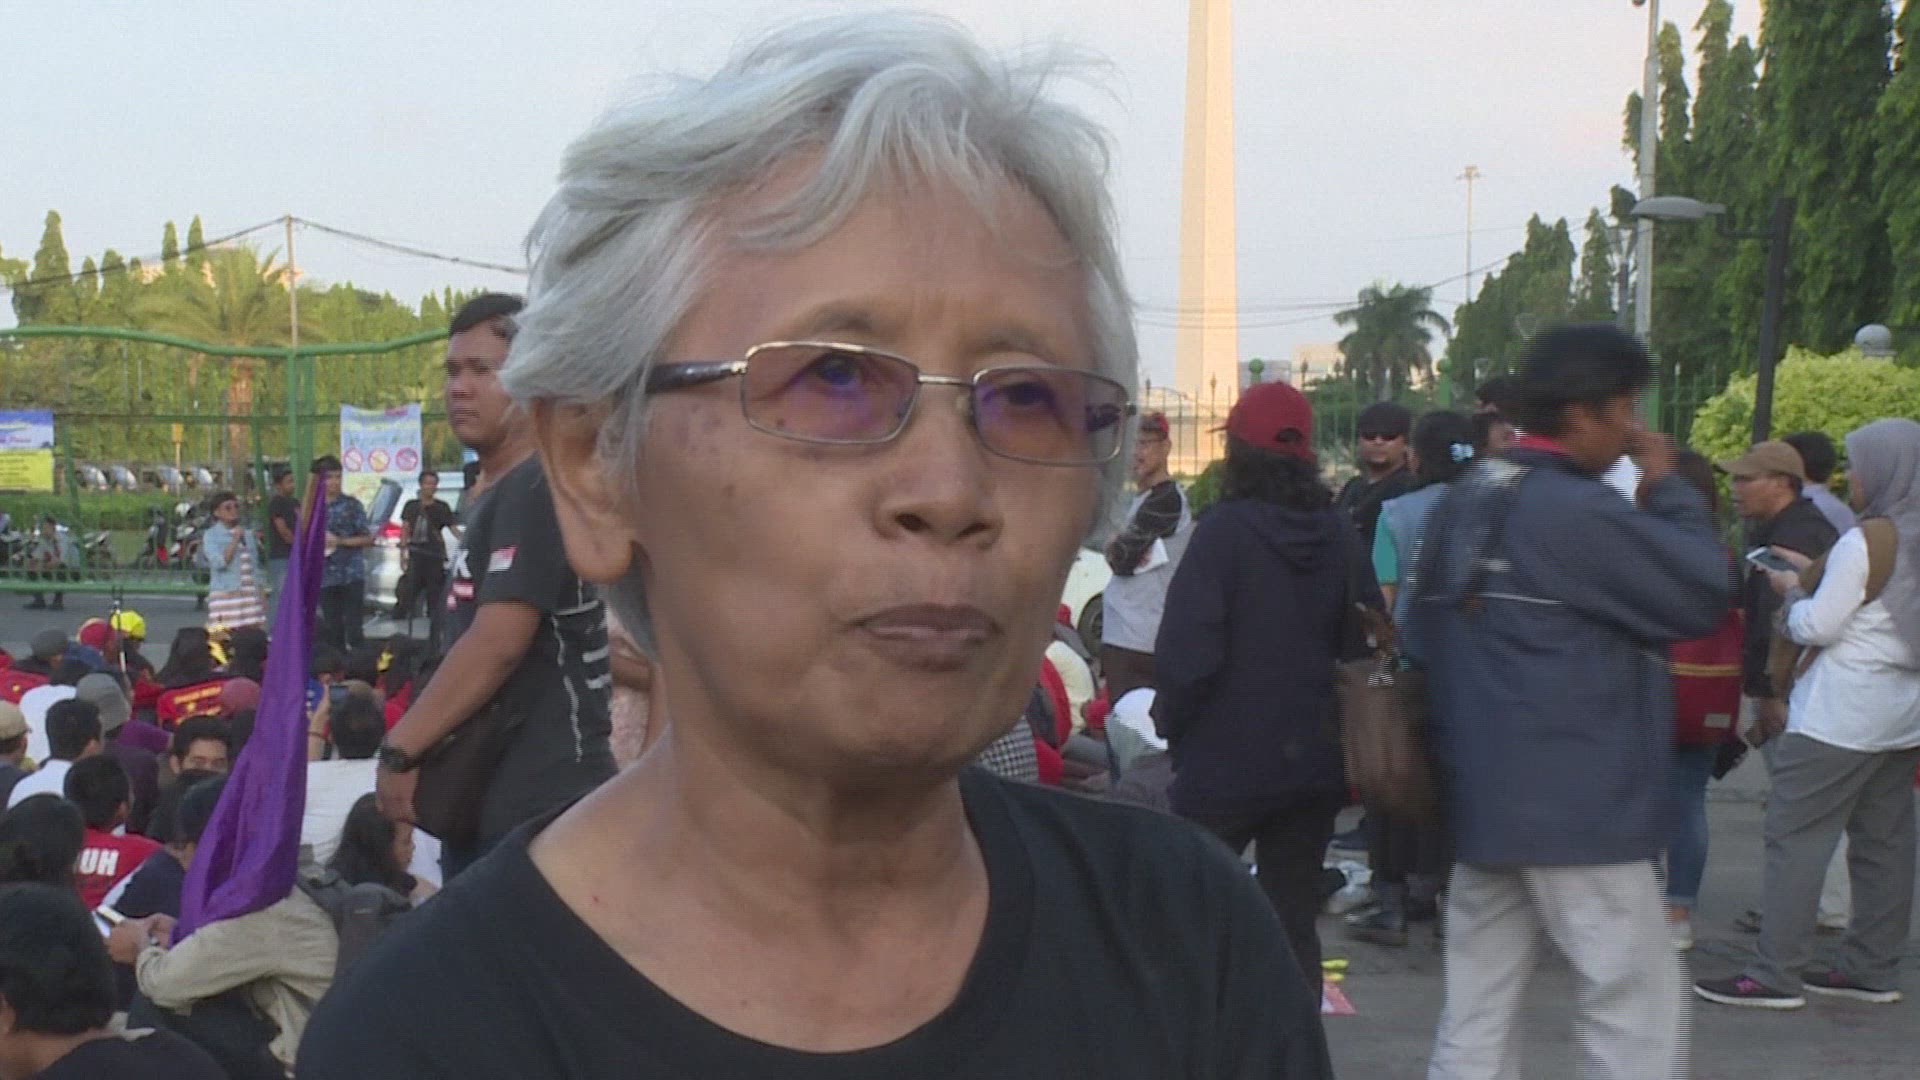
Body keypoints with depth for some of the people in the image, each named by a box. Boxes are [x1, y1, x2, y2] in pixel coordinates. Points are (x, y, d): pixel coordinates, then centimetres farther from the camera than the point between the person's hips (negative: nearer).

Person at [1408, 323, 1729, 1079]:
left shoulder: (1463, 503, 9)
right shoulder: (1580, 513, -17)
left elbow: (1424, 638, 17)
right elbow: (1701, 594, -14)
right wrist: (1668, 489, -2)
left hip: (1480, 798, 9)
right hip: (1579, 806, -8)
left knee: (1476, 1019, 11)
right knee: (1637, 1016, -1)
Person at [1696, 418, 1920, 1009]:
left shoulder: (1864, 543, -16)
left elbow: (1818, 626, -15)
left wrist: (1791, 590, 3)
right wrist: (1816, 573, 15)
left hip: (1843, 714, -9)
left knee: (1796, 836, -4)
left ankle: (1776, 973, -4)